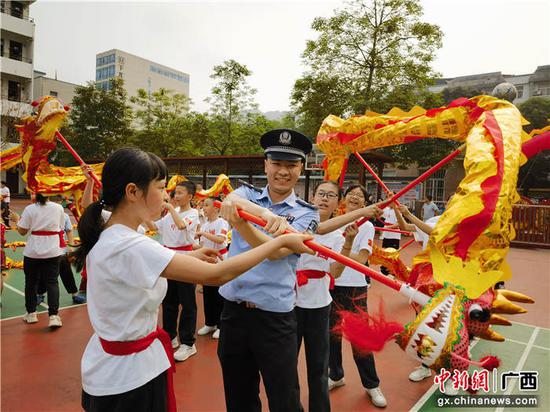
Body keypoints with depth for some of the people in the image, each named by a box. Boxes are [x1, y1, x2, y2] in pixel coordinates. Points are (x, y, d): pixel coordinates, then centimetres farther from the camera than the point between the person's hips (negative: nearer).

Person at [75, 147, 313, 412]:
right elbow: (217, 275, -33)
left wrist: (189, 257, 3)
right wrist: (281, 241, -26)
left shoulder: (104, 235, -2)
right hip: (130, 373, -9)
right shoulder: (131, 247, -31)